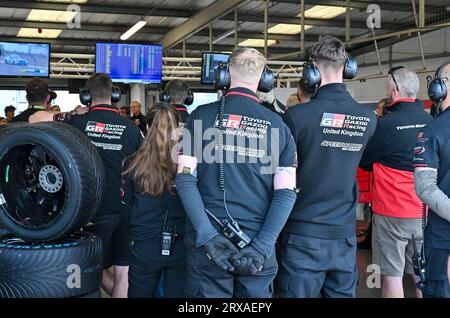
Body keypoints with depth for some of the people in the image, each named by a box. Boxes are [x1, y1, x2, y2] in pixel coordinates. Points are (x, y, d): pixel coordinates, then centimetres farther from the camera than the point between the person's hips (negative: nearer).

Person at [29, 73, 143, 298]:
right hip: (126, 209, 2)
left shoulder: (79, 122, -7)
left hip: (96, 210, -2)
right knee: (123, 272, 8)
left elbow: (35, 119, 4)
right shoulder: (131, 128, -2)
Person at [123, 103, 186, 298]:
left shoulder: (135, 164, -8)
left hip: (145, 247, 0)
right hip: (181, 246, 0)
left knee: (139, 294, 16)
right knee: (178, 293, 12)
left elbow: (128, 204, 6)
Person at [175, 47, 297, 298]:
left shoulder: (202, 116, -2)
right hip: (258, 243, 1)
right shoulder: (277, 125, 1)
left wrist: (208, 236, -12)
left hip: (207, 241, -1)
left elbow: (185, 179, -9)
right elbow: (287, 193, -6)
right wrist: (262, 247, -8)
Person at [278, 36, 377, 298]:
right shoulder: (368, 119, -1)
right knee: (342, 293, 15)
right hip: (345, 235, 4)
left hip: (304, 236, -4)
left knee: (296, 293, 6)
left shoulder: (298, 116, -15)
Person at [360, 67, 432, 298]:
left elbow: (363, 161, -2)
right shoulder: (430, 121, 2)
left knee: (391, 276, 2)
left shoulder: (386, 124, -15)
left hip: (392, 212, -5)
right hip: (425, 212, 6)